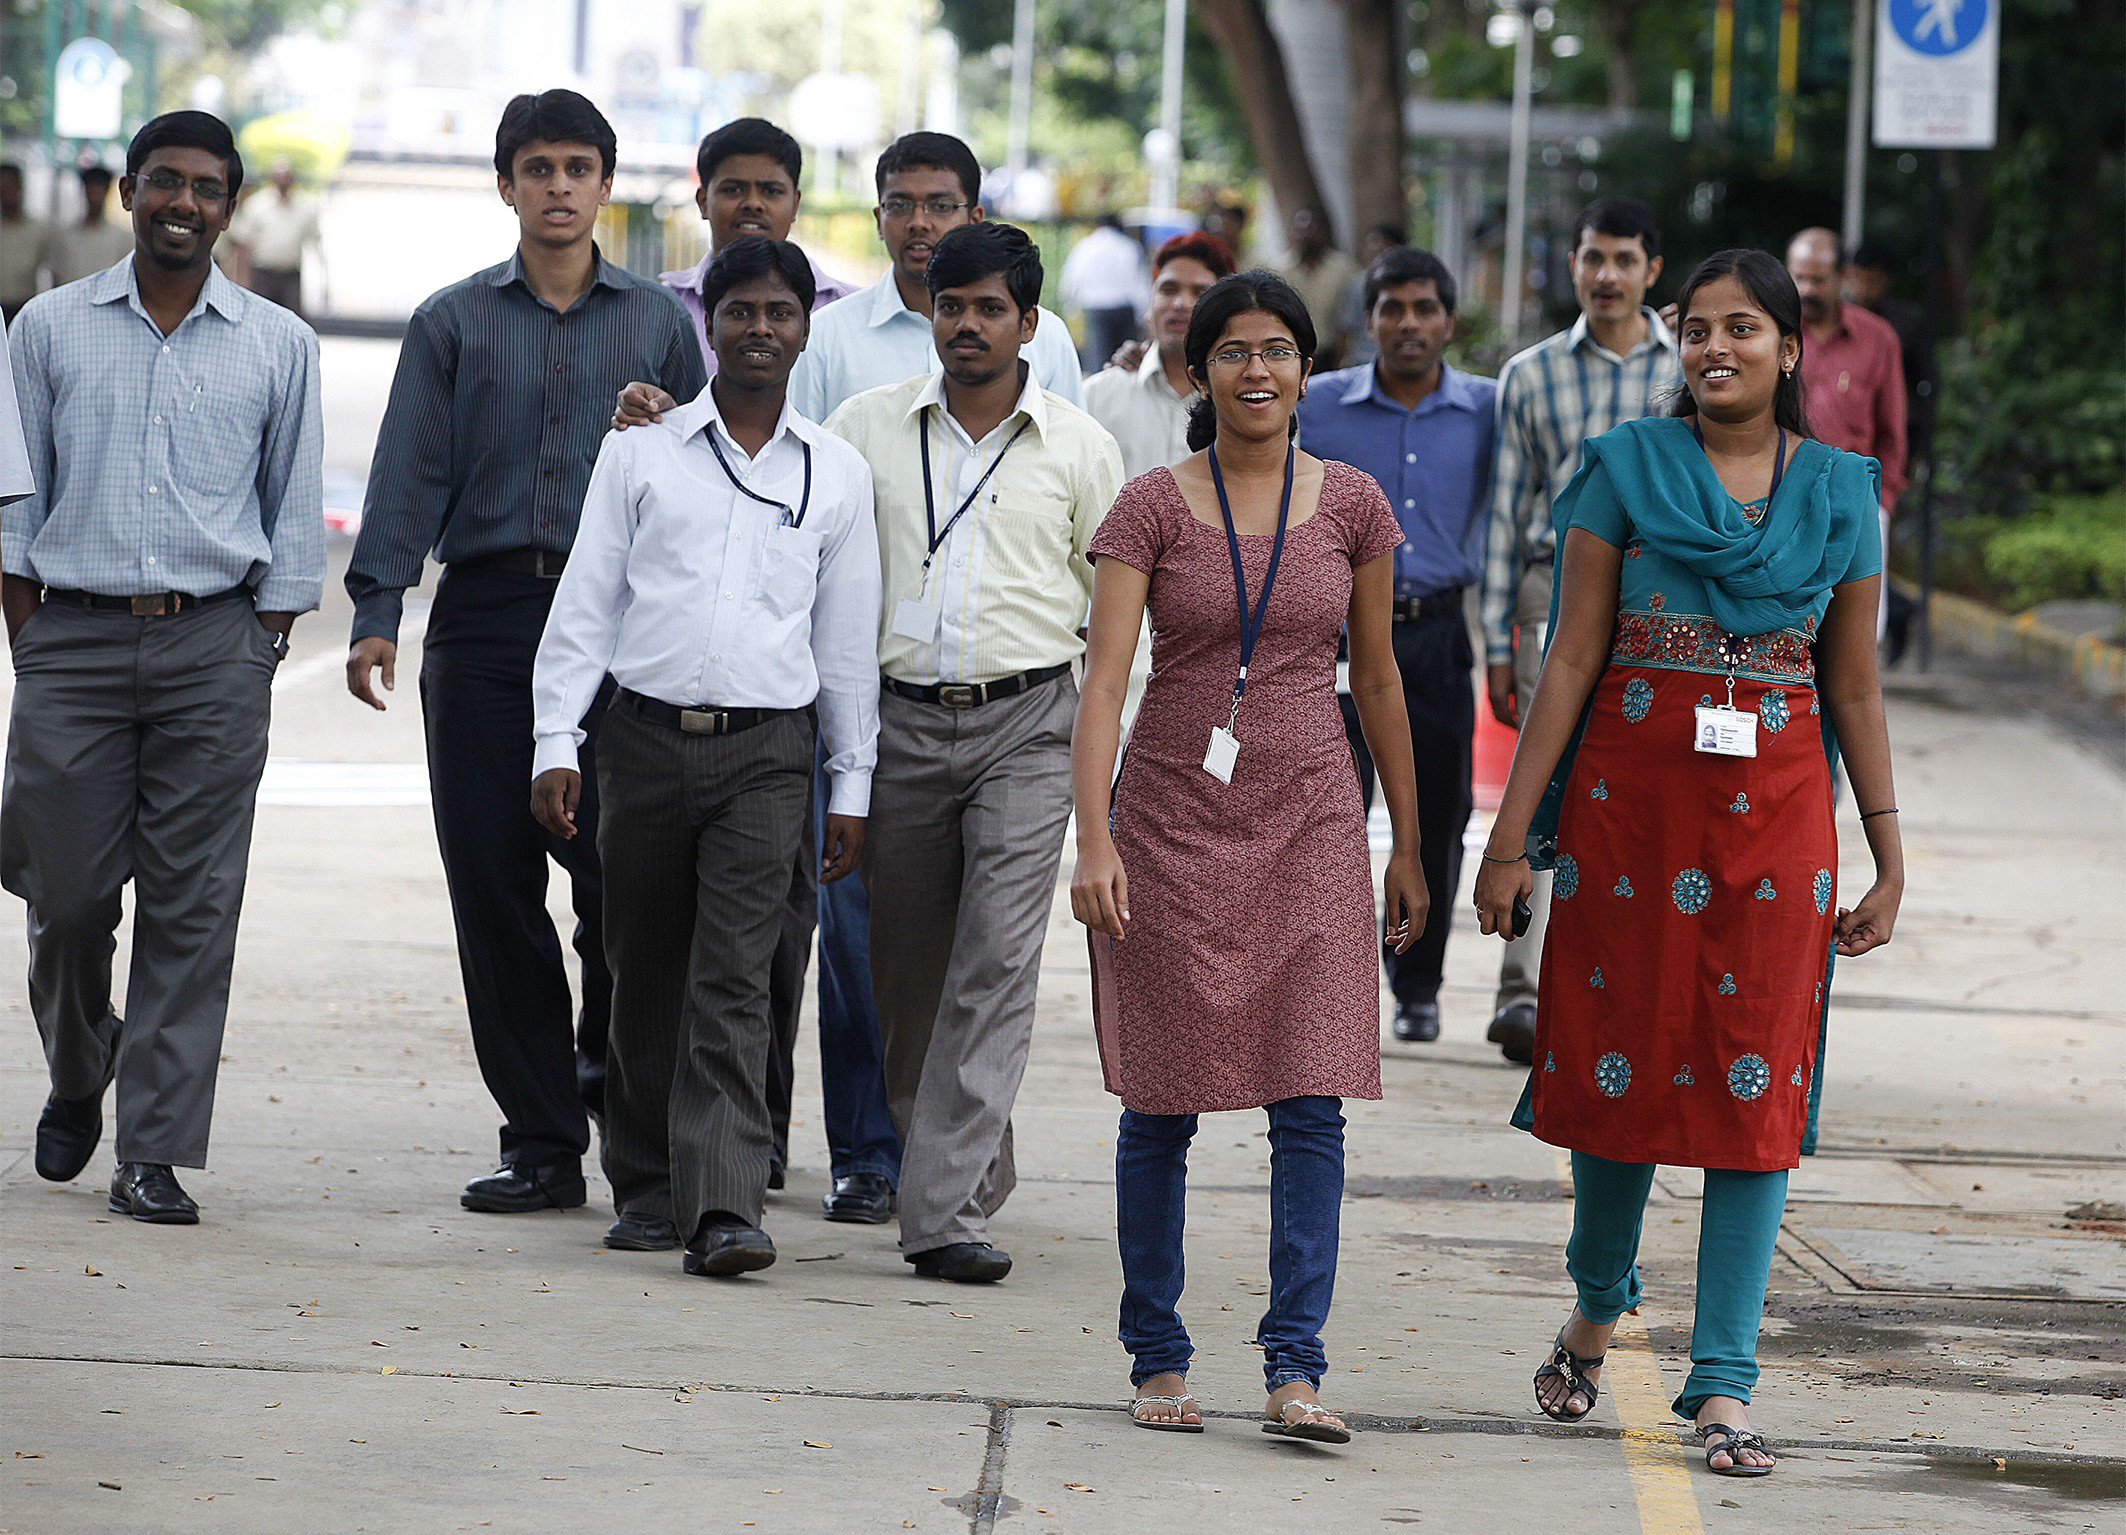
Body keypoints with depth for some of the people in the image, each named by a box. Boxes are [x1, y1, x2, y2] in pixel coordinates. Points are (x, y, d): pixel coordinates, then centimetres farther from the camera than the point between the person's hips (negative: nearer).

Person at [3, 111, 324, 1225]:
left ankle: (155, 1153, -1)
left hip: (214, 643, 0)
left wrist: (262, 654, 2)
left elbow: (293, 517, 10)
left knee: (191, 905, -4)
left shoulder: (279, 346, 7)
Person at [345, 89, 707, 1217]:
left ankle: (612, 1072, 16)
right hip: (485, 615, 1)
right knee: (492, 880, -1)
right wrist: (376, 613, -8)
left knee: (620, 873, -11)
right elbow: (410, 474, 5)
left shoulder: (659, 323, 12)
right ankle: (541, 1143, 5)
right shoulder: (454, 323, 12)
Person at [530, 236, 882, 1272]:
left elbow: (848, 639, 12)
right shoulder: (641, 450, 7)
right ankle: (647, 1188, 21)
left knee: (733, 982, -10)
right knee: (646, 976, 7)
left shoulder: (837, 475, 9)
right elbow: (585, 602, 6)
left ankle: (725, 1209, -17)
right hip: (648, 735, 1)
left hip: (767, 751, -1)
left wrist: (852, 786, 10)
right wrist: (556, 741, -2)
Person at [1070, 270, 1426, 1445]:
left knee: (1311, 1104, -7)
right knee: (1161, 1105, 4)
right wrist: (1093, 841, -23)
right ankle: (1157, 1359, 15)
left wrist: (1409, 847, 15)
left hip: (1308, 828, 1)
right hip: (1173, 822, -1)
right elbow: (1104, 677, -11)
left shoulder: (1351, 505, 4)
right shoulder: (1152, 508, -3)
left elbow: (1376, 677, 12)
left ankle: (1295, 1368, -6)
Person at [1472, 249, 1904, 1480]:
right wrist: (1512, 834, -4)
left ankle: (1723, 1383, 0)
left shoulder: (1840, 491, 7)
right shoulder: (1626, 469, 2)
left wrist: (1890, 859, 7)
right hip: (1629, 799, -1)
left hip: (1777, 813, 1)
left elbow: (1855, 688, 10)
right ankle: (1598, 1310, 31)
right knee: (1620, 1057, 5)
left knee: (1757, 1085, -3)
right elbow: (1572, 659, 0)